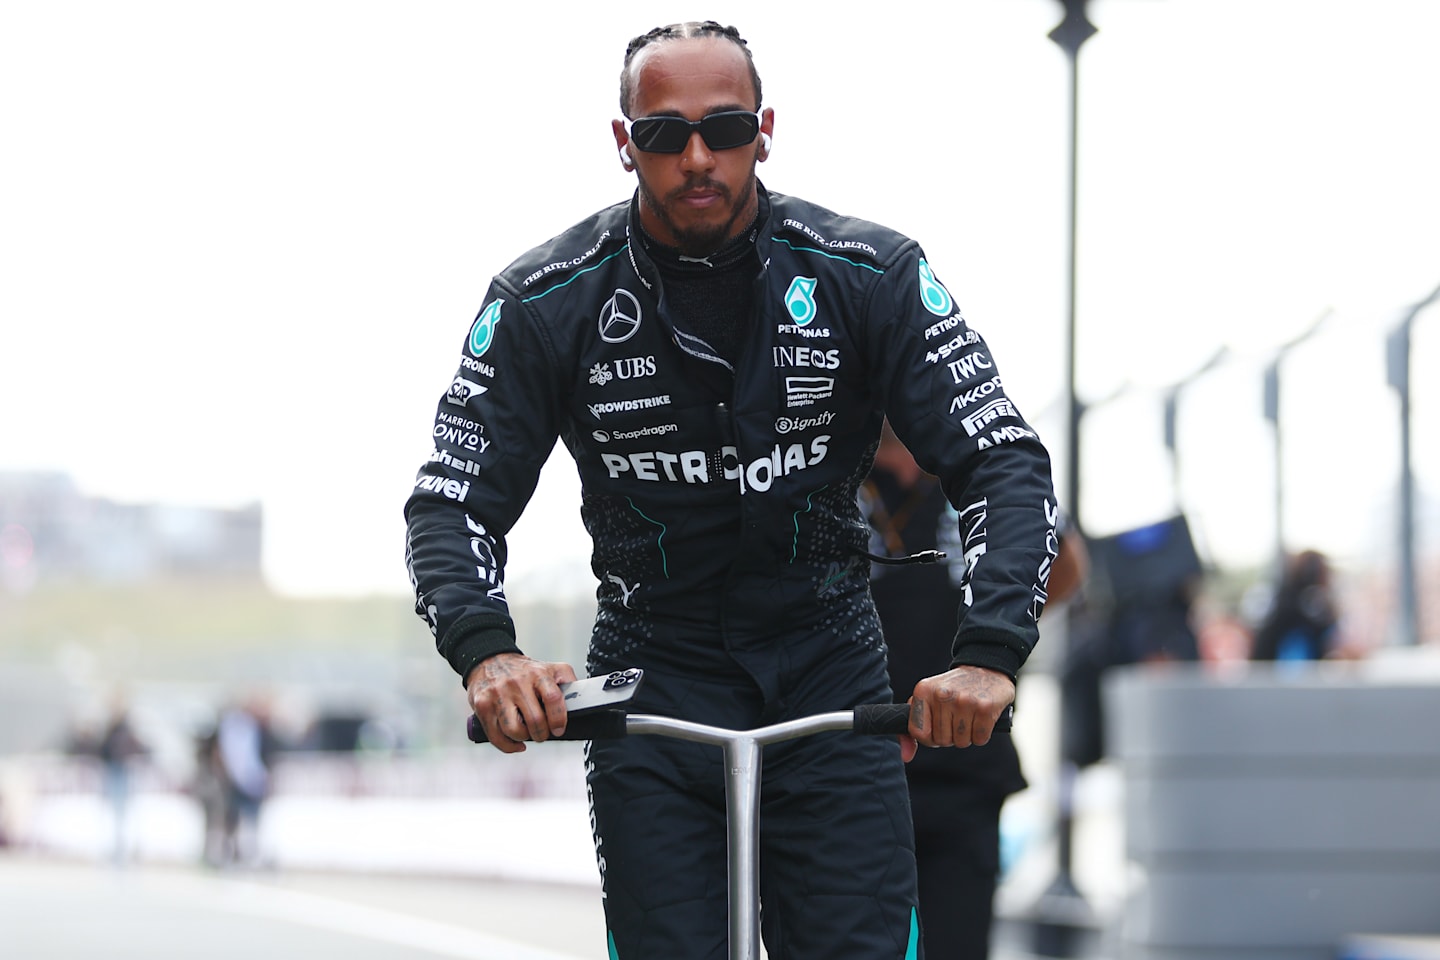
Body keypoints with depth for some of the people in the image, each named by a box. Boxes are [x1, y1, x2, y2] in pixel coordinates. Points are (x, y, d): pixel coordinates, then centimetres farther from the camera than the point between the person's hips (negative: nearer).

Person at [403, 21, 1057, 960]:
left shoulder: (869, 275, -9)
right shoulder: (547, 302, -8)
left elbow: (1006, 462, -12)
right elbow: (453, 502, -7)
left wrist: (990, 655, -30)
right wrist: (486, 653, -29)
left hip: (829, 680, 0)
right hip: (652, 686, 0)